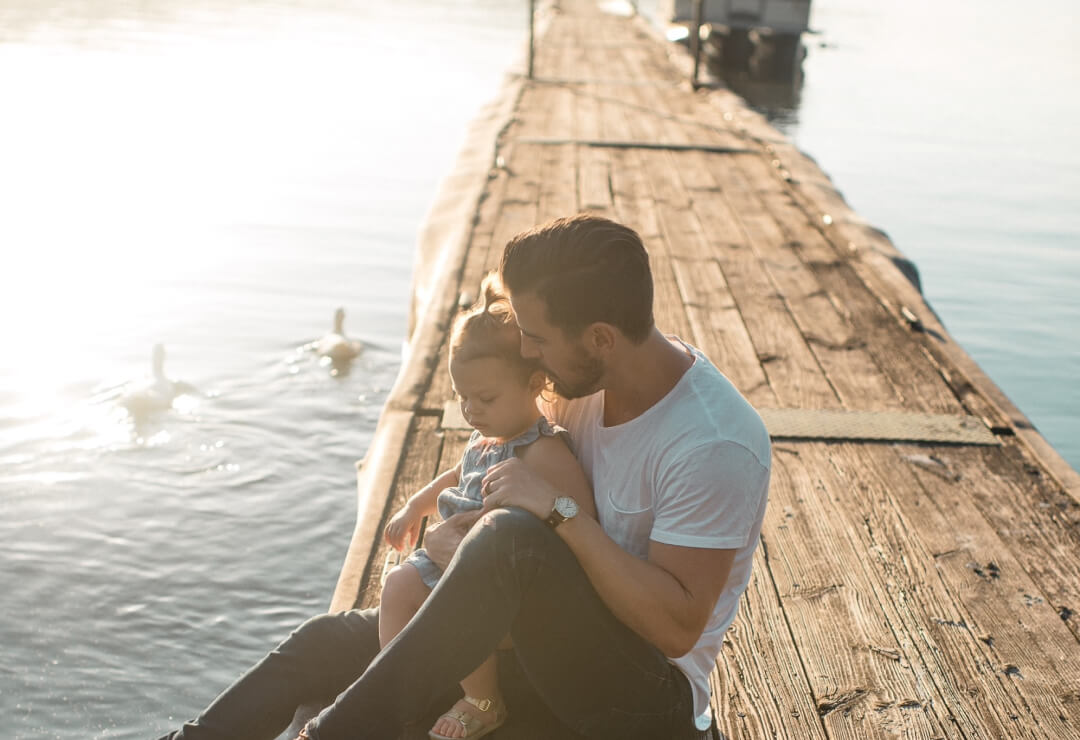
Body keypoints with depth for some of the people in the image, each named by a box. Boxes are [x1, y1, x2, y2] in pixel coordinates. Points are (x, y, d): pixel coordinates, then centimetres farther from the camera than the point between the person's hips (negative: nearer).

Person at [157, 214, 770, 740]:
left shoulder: (716, 445, -25)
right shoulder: (592, 381, -1)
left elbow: (677, 627, -27)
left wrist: (557, 511, -29)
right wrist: (463, 525, -8)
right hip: (557, 648, 8)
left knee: (510, 539, -35)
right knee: (326, 642, 2)